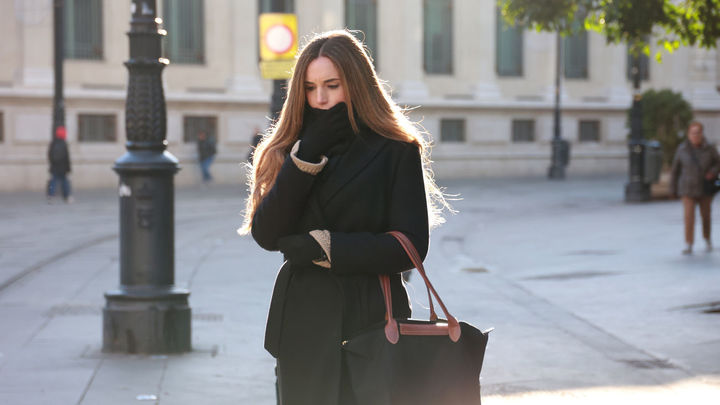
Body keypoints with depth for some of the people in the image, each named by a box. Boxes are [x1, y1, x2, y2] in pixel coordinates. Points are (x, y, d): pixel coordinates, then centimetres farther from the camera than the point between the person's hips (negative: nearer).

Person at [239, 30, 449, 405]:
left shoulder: (397, 152, -3)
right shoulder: (288, 151, 9)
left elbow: (410, 245, -9)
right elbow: (265, 234, -5)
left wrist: (322, 247, -12)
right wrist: (306, 157, -13)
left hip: (369, 319, -3)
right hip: (302, 321, 3)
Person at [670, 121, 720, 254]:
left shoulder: (709, 148, -8)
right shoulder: (682, 149, -7)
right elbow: (675, 170, 1)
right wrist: (673, 190, 3)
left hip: (705, 188, 1)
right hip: (688, 189, -1)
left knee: (706, 215, 13)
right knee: (689, 216, -12)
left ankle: (707, 239, 37)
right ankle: (688, 246, -10)